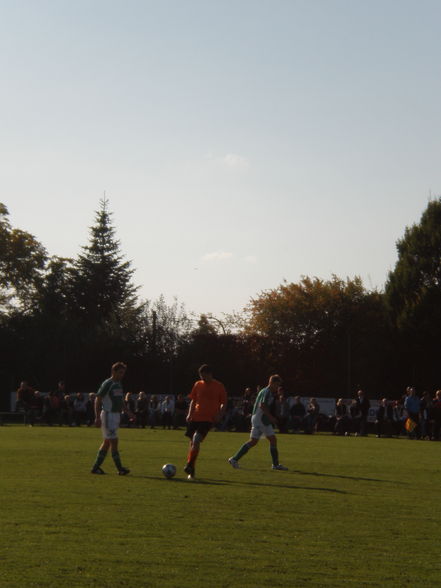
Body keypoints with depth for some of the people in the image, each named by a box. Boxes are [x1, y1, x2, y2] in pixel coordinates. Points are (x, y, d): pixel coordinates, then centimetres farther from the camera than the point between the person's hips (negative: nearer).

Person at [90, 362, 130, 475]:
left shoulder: (118, 384, 14)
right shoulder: (107, 384, -12)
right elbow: (98, 400, -14)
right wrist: (97, 417, -19)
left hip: (116, 415, 9)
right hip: (108, 415, -9)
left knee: (107, 442, 10)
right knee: (114, 441, -9)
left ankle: (96, 467, 15)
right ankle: (120, 469, -8)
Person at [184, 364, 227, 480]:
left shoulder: (219, 387, 0)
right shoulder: (198, 385, 10)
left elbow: (224, 403, 5)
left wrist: (219, 415, -10)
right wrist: (190, 414, 4)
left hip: (208, 419, -4)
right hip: (195, 417, 4)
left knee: (196, 440, -22)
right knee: (193, 442, 6)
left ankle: (190, 466, -20)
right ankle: (190, 470, 17)